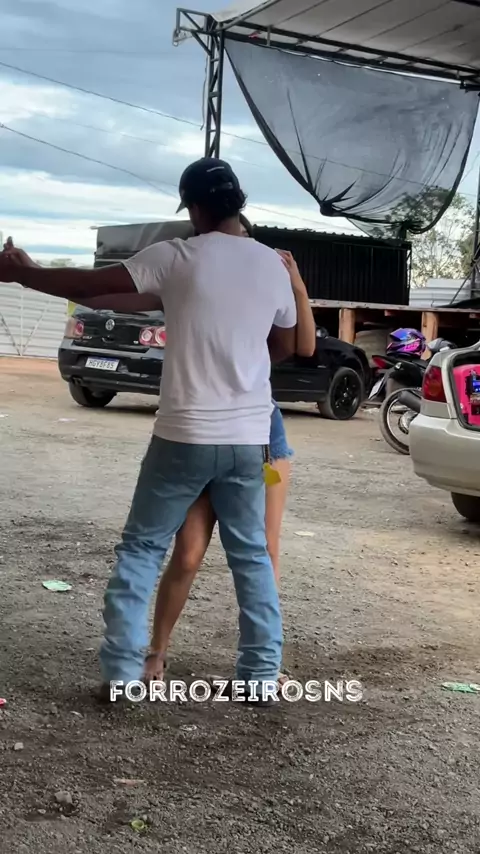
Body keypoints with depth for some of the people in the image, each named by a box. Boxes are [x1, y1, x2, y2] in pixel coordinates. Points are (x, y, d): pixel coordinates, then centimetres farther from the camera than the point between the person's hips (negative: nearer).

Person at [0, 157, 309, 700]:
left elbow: (90, 285, -5)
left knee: (141, 548, 9)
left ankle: (122, 671, 8)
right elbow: (285, 345, 17)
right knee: (251, 554, 14)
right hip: (248, 438, 4)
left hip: (185, 436, -3)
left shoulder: (177, 258, -9)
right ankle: (262, 672, 17)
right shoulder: (273, 265, 4)